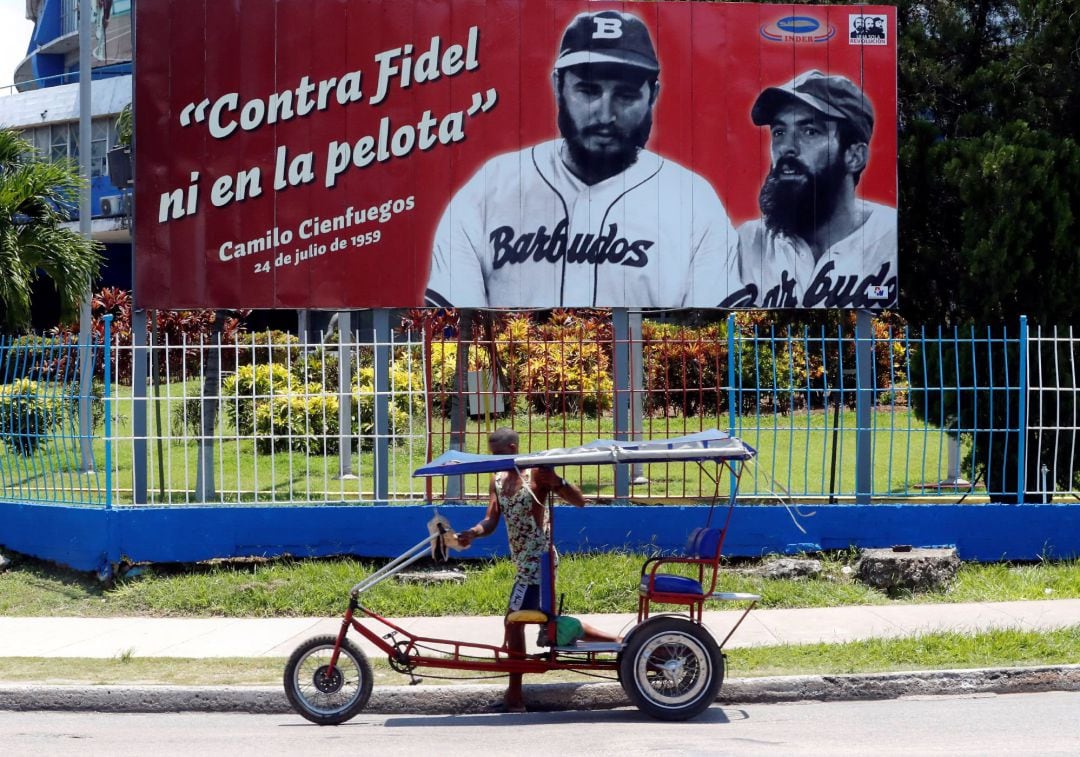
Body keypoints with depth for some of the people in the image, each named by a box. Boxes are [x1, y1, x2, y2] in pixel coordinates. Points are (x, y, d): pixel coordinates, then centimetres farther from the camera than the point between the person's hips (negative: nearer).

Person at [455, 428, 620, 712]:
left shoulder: (536, 474, -12)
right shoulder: (498, 481, 10)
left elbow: (579, 501, -14)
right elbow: (491, 521, 2)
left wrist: (557, 480, -32)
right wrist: (472, 534, -19)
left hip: (537, 558, -9)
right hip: (524, 561, 9)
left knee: (514, 622, -8)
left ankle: (514, 697, -1)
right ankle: (619, 641, 23)